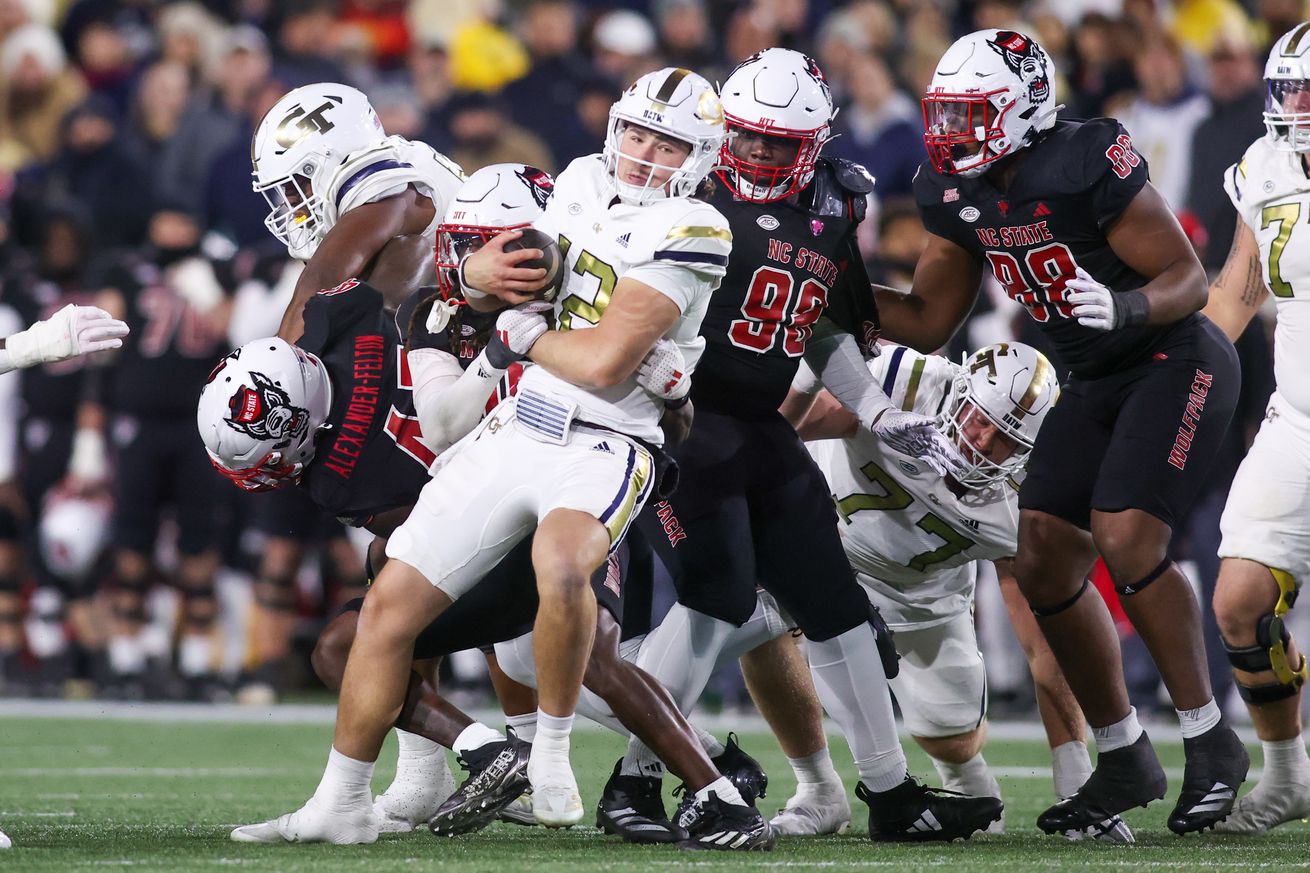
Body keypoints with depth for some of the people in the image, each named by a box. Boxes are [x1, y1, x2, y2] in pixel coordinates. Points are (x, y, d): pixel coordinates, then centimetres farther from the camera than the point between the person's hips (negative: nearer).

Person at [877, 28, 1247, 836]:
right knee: (1043, 560, -2)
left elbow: (1189, 279, -19)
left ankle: (1212, 744, -9)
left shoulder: (1084, 169, -24)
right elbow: (929, 322, 8)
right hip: (1097, 383, 8)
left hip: (1178, 364, -8)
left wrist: (1124, 307, -38)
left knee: (1125, 539, -23)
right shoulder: (958, 195, -1)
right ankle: (1125, 762, 11)